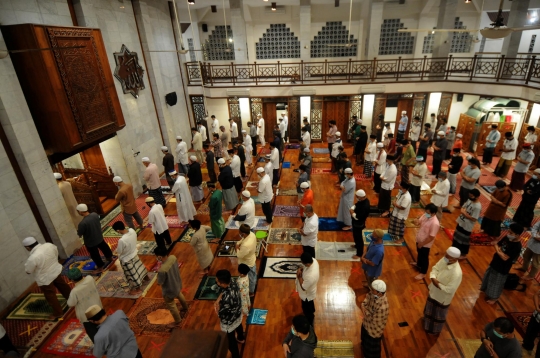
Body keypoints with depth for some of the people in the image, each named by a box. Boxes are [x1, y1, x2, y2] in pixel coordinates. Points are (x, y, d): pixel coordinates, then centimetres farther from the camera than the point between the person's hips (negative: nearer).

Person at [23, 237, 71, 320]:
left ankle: (58, 313, 28)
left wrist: (28, 262, 2)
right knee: (63, 286, 28)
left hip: (45, 279, -6)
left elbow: (28, 271, -16)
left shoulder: (33, 258, -32)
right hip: (56, 271, 6)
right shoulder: (49, 245, -14)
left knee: (50, 296, 13)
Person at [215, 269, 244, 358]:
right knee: (239, 326, 38)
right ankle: (241, 339, 68)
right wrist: (218, 300, -16)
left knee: (231, 341, 21)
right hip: (238, 315, 8)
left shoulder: (227, 299, -46)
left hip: (229, 322, -8)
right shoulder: (232, 281, -25)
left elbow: (220, 315, -29)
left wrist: (217, 306, -13)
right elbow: (224, 291, -2)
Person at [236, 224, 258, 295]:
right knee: (253, 273, 35)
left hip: (247, 263, -7)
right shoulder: (251, 234, -21)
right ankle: (254, 282, 63)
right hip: (252, 259, 7)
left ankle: (251, 292, 46)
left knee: (250, 278, 20)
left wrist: (237, 247, -14)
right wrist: (239, 243, -16)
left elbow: (239, 255, -28)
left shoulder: (246, 245, -46)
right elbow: (242, 239, 1)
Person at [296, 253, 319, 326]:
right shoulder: (313, 260, -26)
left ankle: (309, 324, 51)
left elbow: (303, 287, -30)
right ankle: (311, 314, 66)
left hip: (307, 294, -7)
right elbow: (304, 267, -3)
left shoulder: (310, 276, -48)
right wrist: (301, 268, -22)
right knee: (310, 305, 37)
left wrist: (299, 276, -24)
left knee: (307, 309, 23)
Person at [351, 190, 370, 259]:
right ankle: (357, 245, 53)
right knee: (356, 235, 29)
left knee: (358, 237, 5)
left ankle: (359, 254, 21)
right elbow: (356, 205, 10)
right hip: (356, 222, 10)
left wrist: (352, 213, -18)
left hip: (358, 223, -10)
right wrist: (352, 209, -10)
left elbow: (357, 217, -33)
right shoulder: (363, 200, -6)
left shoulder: (364, 206, -35)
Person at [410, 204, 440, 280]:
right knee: (419, 253, 31)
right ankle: (418, 264, 57)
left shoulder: (435, 223, -34)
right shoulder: (425, 215, -11)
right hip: (419, 240, 8)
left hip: (425, 244, -8)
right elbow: (419, 222, 5)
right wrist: (416, 221, -21)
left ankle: (423, 273, 32)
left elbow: (431, 237, -29)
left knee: (424, 258, 12)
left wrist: (422, 244, -19)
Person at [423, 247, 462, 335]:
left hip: (442, 296, -6)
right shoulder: (444, 260, -19)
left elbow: (449, 289, -31)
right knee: (431, 308, 33)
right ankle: (427, 320, 61)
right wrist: (433, 278, -24)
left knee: (438, 314, 22)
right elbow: (435, 268, -7)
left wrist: (438, 285, -23)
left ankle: (435, 330, 48)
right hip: (434, 291, 6)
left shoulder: (457, 273, -38)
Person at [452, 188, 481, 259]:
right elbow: (463, 207, 9)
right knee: (457, 236, 23)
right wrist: (463, 210, -13)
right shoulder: (469, 200, -3)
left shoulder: (477, 207, -27)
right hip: (461, 222, 8)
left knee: (464, 240, 10)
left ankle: (464, 254, 31)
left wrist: (465, 213, -20)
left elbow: (474, 219, -25)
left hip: (467, 226, -8)